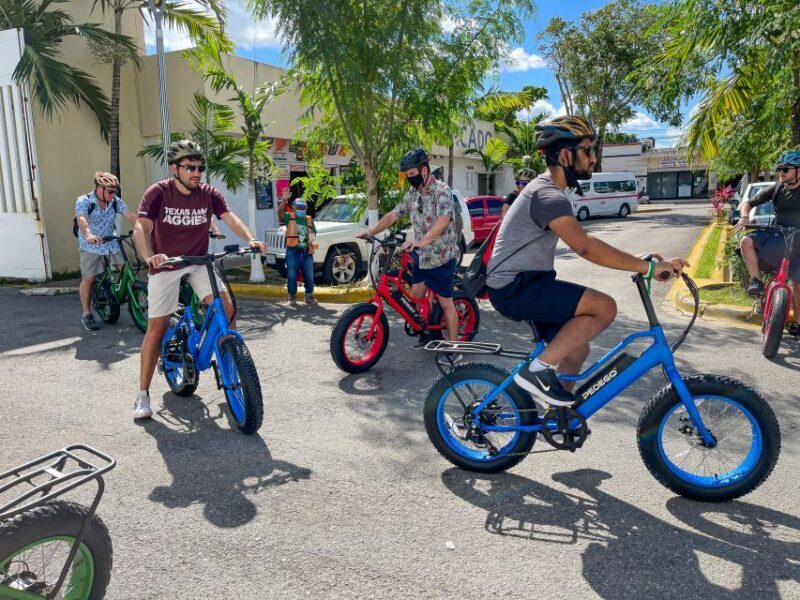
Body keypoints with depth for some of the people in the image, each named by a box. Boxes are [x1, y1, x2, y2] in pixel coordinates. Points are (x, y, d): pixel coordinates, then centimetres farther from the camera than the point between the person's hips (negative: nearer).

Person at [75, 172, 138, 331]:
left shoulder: (116, 201, -4)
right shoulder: (84, 201, -16)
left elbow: (130, 216, -13)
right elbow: (82, 219, -33)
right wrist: (88, 235, -53)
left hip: (111, 243, 4)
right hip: (91, 245, -4)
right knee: (88, 279, -4)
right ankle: (86, 315, 7)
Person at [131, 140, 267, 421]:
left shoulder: (209, 194, -6)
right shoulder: (158, 193, -15)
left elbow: (230, 218, -17)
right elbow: (141, 229, -25)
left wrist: (251, 239, -36)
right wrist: (149, 257, -44)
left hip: (198, 263, 3)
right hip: (165, 266, -2)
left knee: (226, 307, -17)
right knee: (156, 327, -2)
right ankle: (143, 394, 8)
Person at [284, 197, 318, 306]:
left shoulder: (309, 219, 13)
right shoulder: (290, 217, 1)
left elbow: (312, 234, 19)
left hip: (306, 252, 3)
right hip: (293, 252, -3)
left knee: (309, 276, 7)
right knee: (292, 276, 2)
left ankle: (309, 296, 23)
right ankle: (292, 298, 16)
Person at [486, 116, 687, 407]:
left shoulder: (546, 189, 16)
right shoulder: (548, 195, -19)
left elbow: (583, 242, 20)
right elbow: (587, 248, -30)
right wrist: (650, 267, -28)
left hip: (521, 284, 10)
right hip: (515, 287, -10)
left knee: (576, 348, 13)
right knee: (604, 307, -18)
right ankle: (538, 370, -13)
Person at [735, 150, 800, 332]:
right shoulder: (776, 189, 0)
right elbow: (748, 203, 4)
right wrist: (744, 217, -18)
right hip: (777, 236, 2)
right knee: (746, 242, -29)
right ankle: (756, 281, -17)